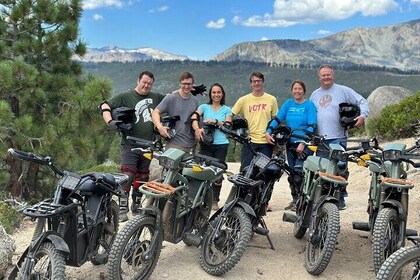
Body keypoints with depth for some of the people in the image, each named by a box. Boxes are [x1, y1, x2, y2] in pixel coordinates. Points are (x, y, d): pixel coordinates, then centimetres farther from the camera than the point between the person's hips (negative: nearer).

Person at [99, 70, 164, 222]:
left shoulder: (155, 97, 13)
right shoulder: (125, 97, -1)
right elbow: (105, 105, -5)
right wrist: (110, 121, -21)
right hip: (130, 145, -5)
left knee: (142, 178, 12)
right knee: (127, 176, -13)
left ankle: (136, 206, 25)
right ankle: (122, 209, -9)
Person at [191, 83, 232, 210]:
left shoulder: (226, 109, 15)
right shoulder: (204, 107, 13)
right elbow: (194, 117, -6)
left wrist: (216, 121, -14)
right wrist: (197, 129, -26)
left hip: (221, 145, 0)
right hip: (206, 144, 0)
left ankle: (215, 201, 9)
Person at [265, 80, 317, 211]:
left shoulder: (309, 105, -2)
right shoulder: (288, 104, 12)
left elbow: (311, 126, -9)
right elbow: (277, 119, 6)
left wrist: (303, 143, -18)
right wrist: (268, 132, -9)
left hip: (305, 144, -5)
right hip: (290, 143, 5)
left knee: (298, 171, -15)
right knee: (291, 172, 8)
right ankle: (295, 199, 18)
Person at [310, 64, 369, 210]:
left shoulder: (343, 90, 4)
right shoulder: (315, 94, 18)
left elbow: (362, 101, 2)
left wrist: (363, 115, -15)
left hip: (338, 138, -4)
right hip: (320, 138, 4)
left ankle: (340, 198, 1)